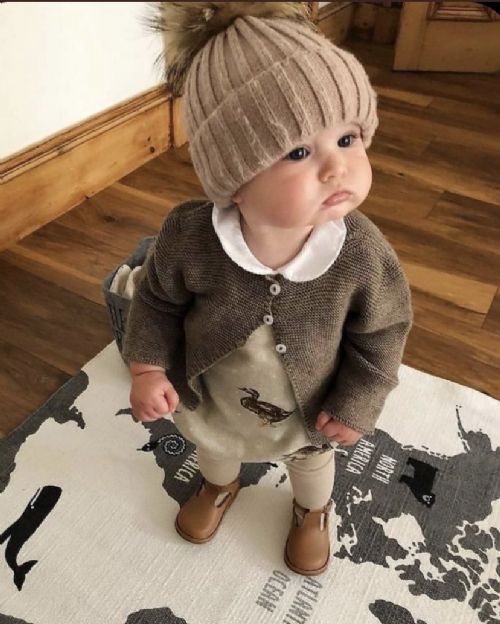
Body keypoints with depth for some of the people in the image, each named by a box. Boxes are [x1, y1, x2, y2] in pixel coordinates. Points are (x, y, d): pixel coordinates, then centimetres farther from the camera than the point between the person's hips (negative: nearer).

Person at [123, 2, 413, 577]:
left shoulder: (362, 252, -35)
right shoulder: (188, 237, -34)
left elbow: (383, 330, -17)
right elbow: (158, 298, -13)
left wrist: (355, 405, -14)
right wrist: (148, 366, -19)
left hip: (309, 407, 0)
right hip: (210, 397, 1)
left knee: (312, 458, 32)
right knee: (212, 445, 35)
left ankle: (312, 511, 69)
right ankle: (219, 486, 73)